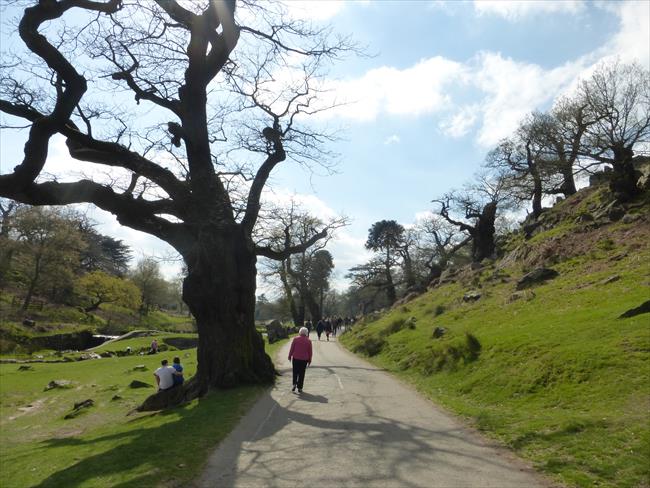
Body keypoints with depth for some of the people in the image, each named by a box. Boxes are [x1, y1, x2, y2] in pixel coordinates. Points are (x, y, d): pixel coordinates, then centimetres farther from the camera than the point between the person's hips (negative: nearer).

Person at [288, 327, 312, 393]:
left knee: (295, 372, 14)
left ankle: (294, 384, -3)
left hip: (295, 358, 0)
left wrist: (290, 356, 10)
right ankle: (300, 388, 9)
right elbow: (310, 352, 4)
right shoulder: (308, 341, 0)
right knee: (301, 373, 7)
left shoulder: (295, 339, -4)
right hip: (304, 359, 0)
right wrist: (309, 360, 14)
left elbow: (291, 349, -2)